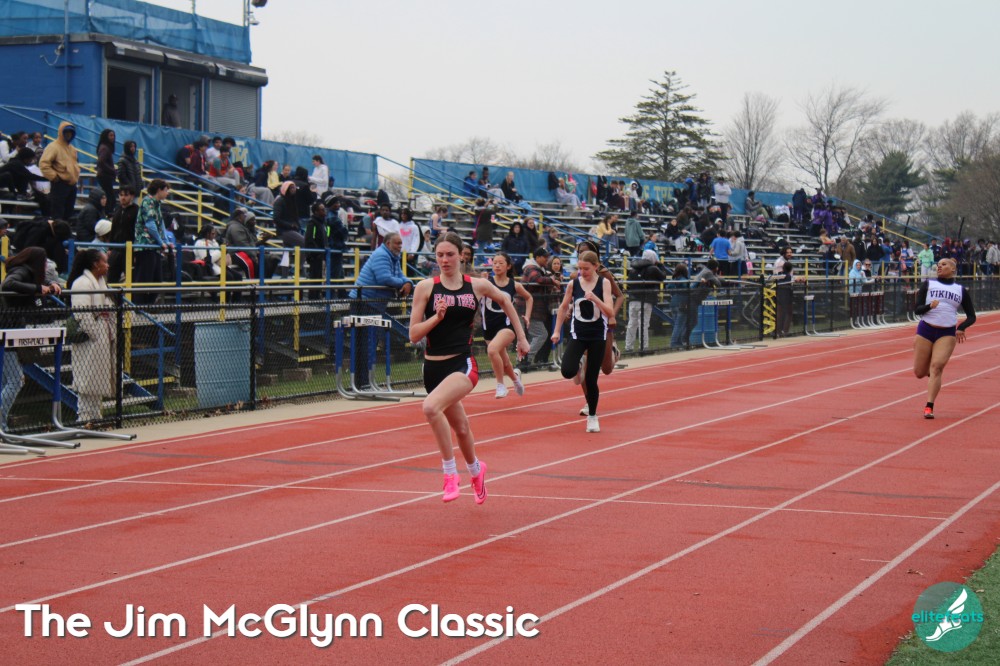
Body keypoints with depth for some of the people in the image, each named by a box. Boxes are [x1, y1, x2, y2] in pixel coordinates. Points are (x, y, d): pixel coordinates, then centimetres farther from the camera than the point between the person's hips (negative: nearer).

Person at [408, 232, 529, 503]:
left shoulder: (478, 286, 0)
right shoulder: (425, 288, -2)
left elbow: (505, 301, 21)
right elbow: (414, 335, -3)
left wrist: (521, 337, 24)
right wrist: (437, 316, -18)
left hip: (463, 364, -2)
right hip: (433, 367, 2)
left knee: (431, 406, -30)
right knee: (460, 427, 18)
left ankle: (450, 473, -16)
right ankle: (476, 471, 49)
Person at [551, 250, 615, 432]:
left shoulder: (604, 283, -8)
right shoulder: (573, 284, -3)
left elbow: (610, 312, -16)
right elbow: (563, 308, 11)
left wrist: (595, 298, -30)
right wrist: (557, 331, 8)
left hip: (598, 335, -1)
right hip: (578, 334, 1)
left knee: (591, 380, 2)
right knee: (567, 371, -20)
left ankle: (592, 416, 21)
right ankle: (579, 366, 18)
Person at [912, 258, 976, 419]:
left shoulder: (961, 290, 10)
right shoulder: (928, 284, 7)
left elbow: (971, 316, 12)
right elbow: (917, 310, 1)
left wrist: (961, 328, -8)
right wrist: (929, 306, -21)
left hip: (947, 334, -1)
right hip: (925, 329, 1)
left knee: (936, 366, -20)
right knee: (919, 373, 2)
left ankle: (929, 407, -18)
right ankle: (932, 373, 39)